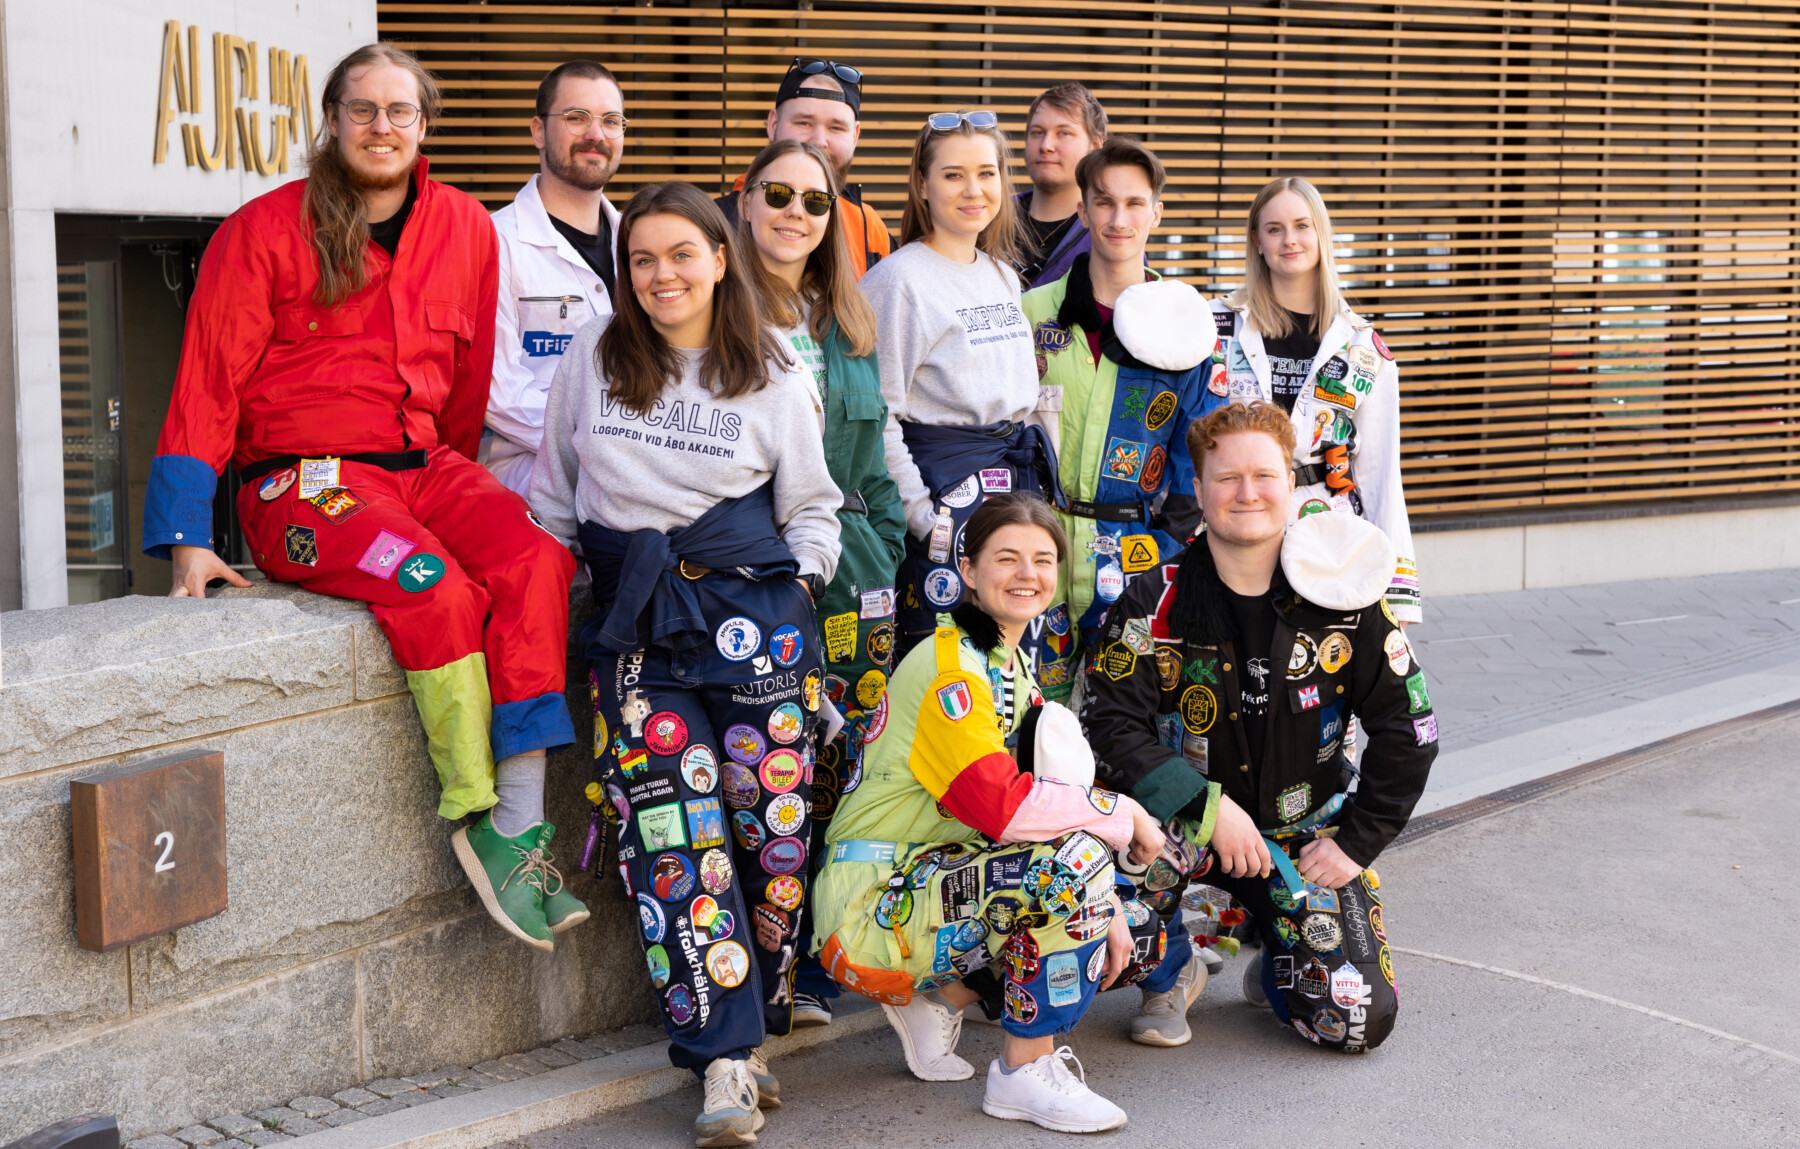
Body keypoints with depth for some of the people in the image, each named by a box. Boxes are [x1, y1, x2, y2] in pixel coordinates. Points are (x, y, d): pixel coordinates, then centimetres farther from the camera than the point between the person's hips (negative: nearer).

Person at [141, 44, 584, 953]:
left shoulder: (466, 229, 12)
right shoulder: (265, 231, 0)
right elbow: (207, 388, -1)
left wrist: (467, 494, 25)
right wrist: (188, 540, -7)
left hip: (424, 464, 4)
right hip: (300, 479, -4)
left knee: (538, 562, -26)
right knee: (436, 586, -32)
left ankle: (520, 826, -28)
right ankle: (482, 821, -20)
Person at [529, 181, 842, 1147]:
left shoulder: (773, 376, 10)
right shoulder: (591, 359, 12)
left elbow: (811, 505, 16)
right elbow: (553, 495, 18)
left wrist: (798, 585, 4)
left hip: (750, 605, 0)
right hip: (633, 621, 0)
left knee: (768, 819, -6)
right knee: (671, 823, -13)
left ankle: (746, 1029, 13)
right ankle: (726, 1063, -11)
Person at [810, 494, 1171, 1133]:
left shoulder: (1012, 669, 14)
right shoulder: (949, 665, -15)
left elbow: (1043, 790, 8)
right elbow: (1001, 804, -27)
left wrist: (1105, 909, -4)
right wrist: (1127, 816, -16)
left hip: (944, 878, 9)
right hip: (872, 908, -9)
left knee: (1137, 938, 8)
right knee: (1074, 858, -28)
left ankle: (939, 995, 11)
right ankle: (1024, 1071, -14)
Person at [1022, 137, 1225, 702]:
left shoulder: (1188, 324, 3)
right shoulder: (1034, 311, 5)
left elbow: (1200, 455, 4)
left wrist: (1170, 549, -4)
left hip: (1136, 550, -1)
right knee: (1036, 699, 4)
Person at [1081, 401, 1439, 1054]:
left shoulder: (1342, 594, -7)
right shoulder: (1159, 602, -10)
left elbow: (1406, 729, 0)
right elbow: (1111, 724, -16)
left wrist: (1356, 843, -5)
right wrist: (1210, 807, -24)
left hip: (1304, 835, 1)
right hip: (1187, 823, -1)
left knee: (1359, 1021, -13)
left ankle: (1276, 969, 24)